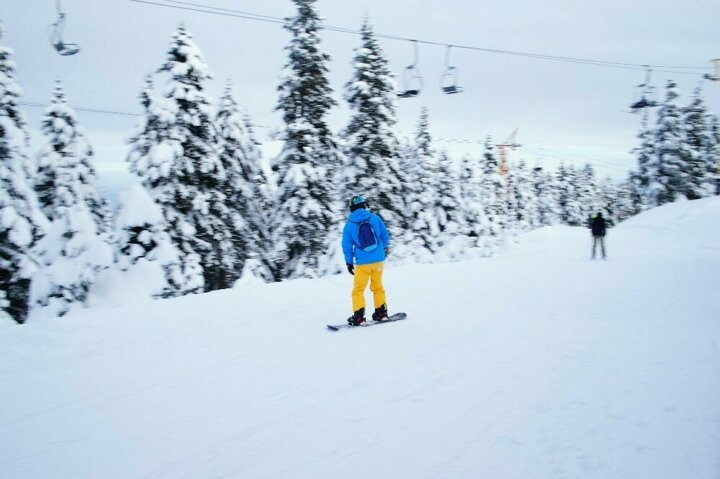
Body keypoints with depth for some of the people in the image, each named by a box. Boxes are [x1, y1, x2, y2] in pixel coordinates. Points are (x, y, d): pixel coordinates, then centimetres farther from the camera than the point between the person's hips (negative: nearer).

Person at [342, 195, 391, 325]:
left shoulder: (349, 225, -3)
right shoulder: (375, 218, -2)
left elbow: (347, 246, 3)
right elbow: (385, 236, 4)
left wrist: (349, 262, 13)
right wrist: (383, 249, 23)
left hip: (362, 262, -2)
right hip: (378, 260, 2)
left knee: (358, 289, 8)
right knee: (378, 287, 19)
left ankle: (358, 316, 2)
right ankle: (381, 312, 22)